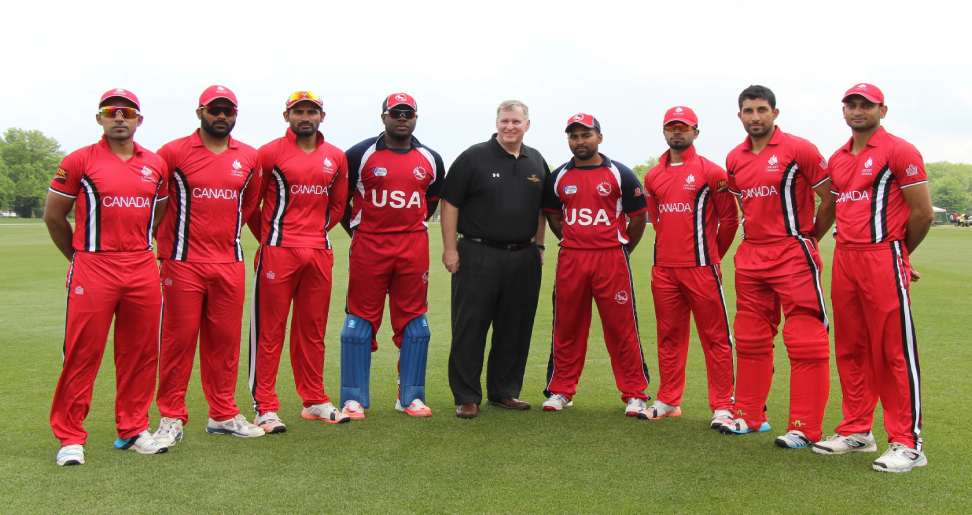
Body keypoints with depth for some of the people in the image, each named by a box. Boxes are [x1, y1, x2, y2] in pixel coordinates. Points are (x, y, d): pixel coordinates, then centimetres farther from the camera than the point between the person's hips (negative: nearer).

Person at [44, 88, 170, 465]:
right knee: (82, 355, -2)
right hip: (93, 271, -4)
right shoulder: (80, 161, -1)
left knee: (140, 355, 9)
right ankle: (70, 437, 8)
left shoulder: (155, 165, 10)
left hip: (143, 270, 4)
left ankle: (133, 430, 22)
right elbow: (53, 215, 6)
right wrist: (79, 256, 11)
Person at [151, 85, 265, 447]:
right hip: (183, 263, -3)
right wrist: (166, 246, 6)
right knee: (178, 339, 1)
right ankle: (171, 418, 11)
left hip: (230, 263, 4)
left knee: (225, 341, 9)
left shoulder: (249, 158, 8)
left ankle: (223, 415, 20)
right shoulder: (174, 152, -2)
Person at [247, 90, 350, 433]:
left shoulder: (335, 158, 11)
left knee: (312, 330, 12)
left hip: (319, 252, 5)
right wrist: (268, 237, 9)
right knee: (269, 330, -1)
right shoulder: (270, 153, -3)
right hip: (278, 251, -4)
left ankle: (314, 401, 23)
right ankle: (265, 407, 4)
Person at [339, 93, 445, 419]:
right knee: (361, 321, 1)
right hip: (368, 246, -3)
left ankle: (410, 396, 16)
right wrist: (355, 230, 7)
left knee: (414, 322, 6)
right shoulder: (360, 154, -2)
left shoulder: (430, 160, 8)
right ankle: (353, 398, 10)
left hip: (414, 247, 3)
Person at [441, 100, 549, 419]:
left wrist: (539, 245, 14)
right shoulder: (474, 157, -3)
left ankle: (504, 392, 22)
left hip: (523, 258, 5)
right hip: (478, 255, -4)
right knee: (469, 328, -1)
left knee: (515, 329, 9)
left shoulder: (537, 163, 12)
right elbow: (450, 203, -4)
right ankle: (466, 397, 7)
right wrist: (450, 248, -9)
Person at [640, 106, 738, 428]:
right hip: (663, 269, 5)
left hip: (701, 268, -5)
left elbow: (729, 218, 1)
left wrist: (712, 253, 9)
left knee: (715, 337, -1)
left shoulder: (711, 172, -4)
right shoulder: (652, 176, 12)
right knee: (669, 337, 12)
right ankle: (668, 401, 21)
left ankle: (722, 406, 3)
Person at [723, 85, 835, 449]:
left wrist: (809, 237, 3)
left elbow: (830, 198, -4)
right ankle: (750, 416, 25)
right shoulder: (735, 159, 10)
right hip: (750, 256, 7)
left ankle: (805, 428, 1)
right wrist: (755, 236, 16)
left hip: (792, 255, -6)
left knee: (805, 341, -5)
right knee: (751, 340, 13)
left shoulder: (798, 149, -8)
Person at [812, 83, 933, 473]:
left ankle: (907, 443, 1)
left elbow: (922, 213, -5)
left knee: (894, 351, -5)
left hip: (883, 259, -7)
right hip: (844, 260, 7)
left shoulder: (899, 152, -5)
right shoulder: (837, 160, 17)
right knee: (850, 350, 11)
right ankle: (856, 431, 22)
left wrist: (897, 253, 7)